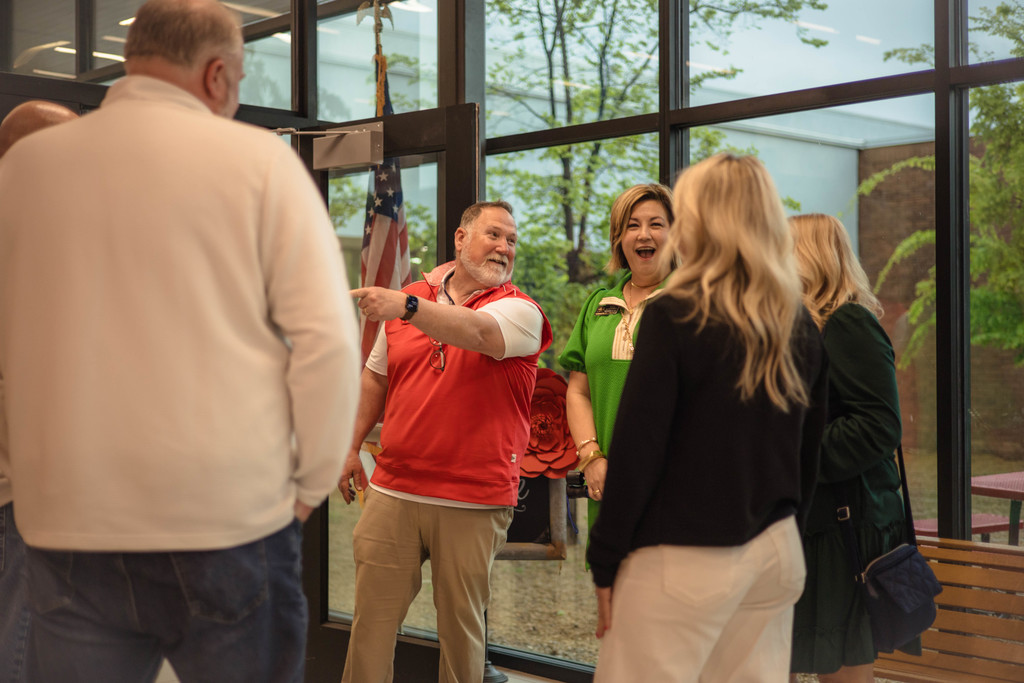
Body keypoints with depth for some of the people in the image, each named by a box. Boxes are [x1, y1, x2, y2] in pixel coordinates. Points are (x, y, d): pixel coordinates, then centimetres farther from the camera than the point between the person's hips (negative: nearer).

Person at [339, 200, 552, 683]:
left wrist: (407, 307, -40)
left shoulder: (520, 311, -3)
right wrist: (352, 446, 17)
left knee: (461, 626, 7)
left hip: (473, 502, -3)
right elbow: (376, 376, 21)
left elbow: (478, 332, -26)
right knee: (371, 621, 6)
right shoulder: (409, 299, 10)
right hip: (393, 491, 3)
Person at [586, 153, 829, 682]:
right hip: (774, 552, 6)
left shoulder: (673, 319, -11)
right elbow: (808, 453, 14)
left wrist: (604, 560, -5)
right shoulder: (801, 329, 7)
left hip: (685, 558, -6)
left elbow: (636, 450, -12)